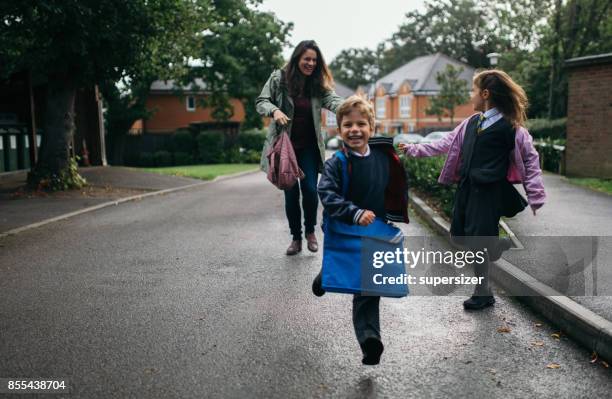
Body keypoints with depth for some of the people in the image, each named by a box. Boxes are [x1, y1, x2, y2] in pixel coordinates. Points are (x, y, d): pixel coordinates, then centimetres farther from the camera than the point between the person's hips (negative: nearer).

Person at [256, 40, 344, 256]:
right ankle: (296, 237, 22)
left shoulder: (318, 84, 0)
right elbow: (261, 102, -2)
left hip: (309, 147, 1)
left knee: (310, 189, -7)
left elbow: (333, 100, -16)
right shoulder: (279, 78, -4)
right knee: (291, 193, 3)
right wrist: (274, 110, -25)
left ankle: (310, 230, 20)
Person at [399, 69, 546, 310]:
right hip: (466, 187, 7)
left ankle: (483, 293, 17)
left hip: (488, 191, -6)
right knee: (459, 235, 9)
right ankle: (495, 244, 34)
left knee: (477, 242, -2)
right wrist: (414, 150, 14)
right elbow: (445, 144, 16)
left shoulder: (510, 127, -8)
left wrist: (535, 195, -8)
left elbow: (530, 158, -4)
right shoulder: (471, 123, 10)